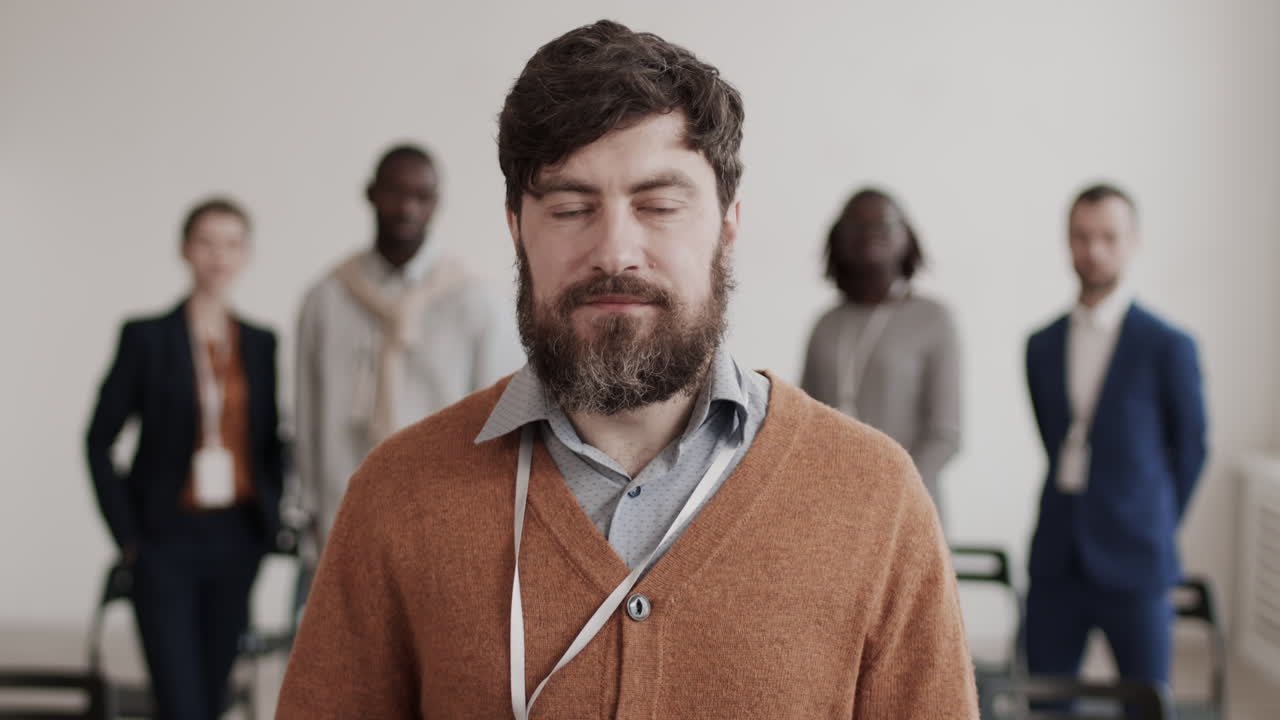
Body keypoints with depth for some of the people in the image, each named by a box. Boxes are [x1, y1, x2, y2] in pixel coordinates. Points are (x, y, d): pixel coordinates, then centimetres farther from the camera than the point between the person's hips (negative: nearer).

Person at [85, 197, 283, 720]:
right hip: (169, 540, -4)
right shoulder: (147, 337, -3)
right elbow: (100, 440, -1)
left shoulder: (260, 343, 8)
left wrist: (268, 517, 4)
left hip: (237, 539, 4)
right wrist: (127, 535, -5)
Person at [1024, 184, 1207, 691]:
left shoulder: (1168, 346, -4)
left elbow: (1190, 449, 4)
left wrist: (1154, 530, 9)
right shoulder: (1042, 345, 8)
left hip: (1133, 569, -4)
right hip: (1056, 565, 4)